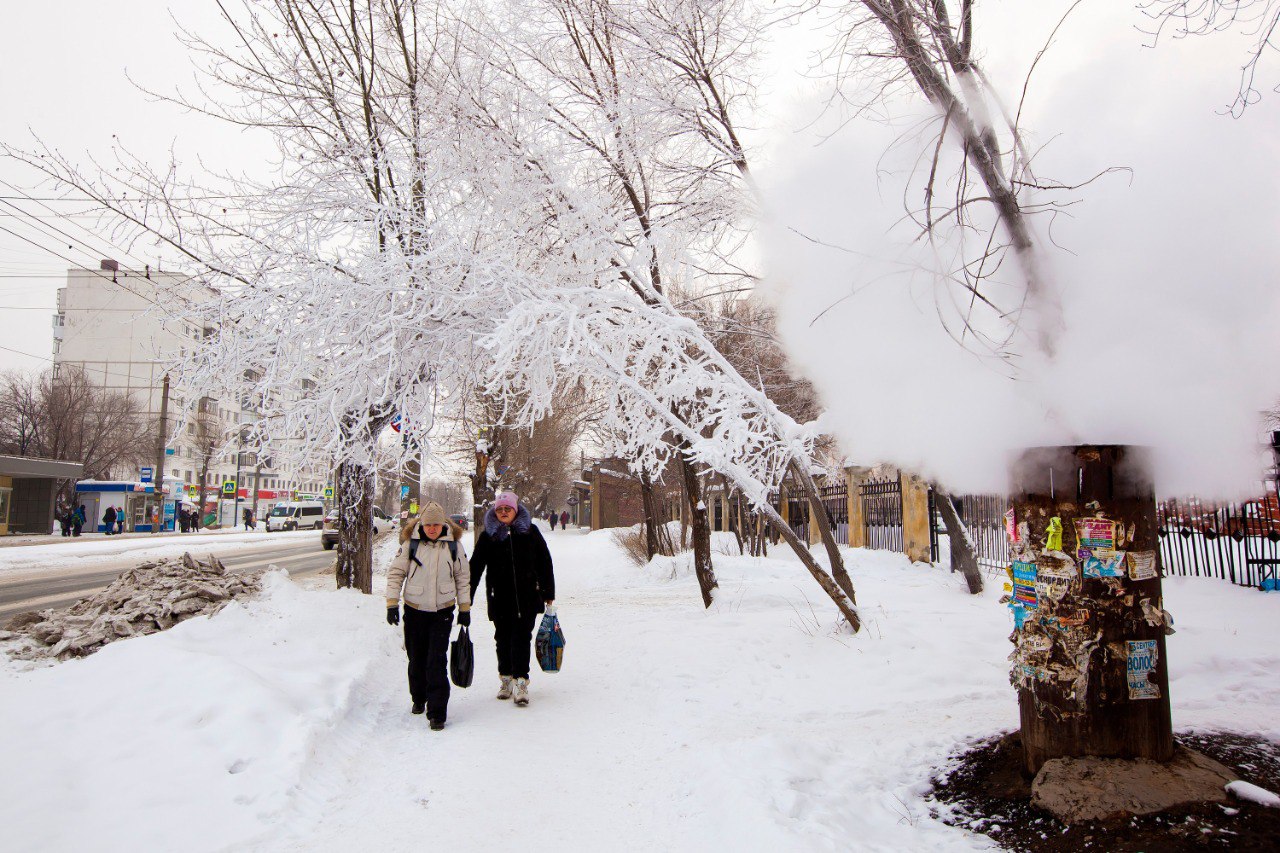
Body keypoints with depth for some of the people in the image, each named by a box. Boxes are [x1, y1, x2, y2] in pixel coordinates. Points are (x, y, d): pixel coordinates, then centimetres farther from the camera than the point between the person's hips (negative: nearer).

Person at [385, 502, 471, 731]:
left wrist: (464, 608, 8)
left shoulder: (453, 545, -2)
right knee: (416, 659, 12)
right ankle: (418, 698, 36)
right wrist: (392, 603, -5)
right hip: (414, 610, 1)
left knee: (437, 662, -9)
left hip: (442, 611, -1)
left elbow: (463, 577, 7)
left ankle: (437, 712, -4)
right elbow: (395, 573, 2)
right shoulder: (410, 543, -5)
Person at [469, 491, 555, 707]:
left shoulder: (530, 531, 2)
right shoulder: (488, 535, 3)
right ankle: (506, 679, 24)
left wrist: (549, 593, 8)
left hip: (527, 597, -1)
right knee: (503, 639, 9)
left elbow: (544, 563, 7)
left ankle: (521, 681, -2)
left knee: (522, 637, -7)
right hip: (500, 598, 2)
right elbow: (475, 567, 3)